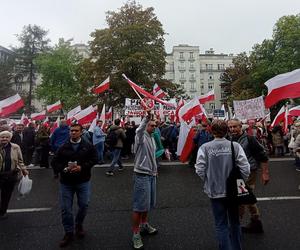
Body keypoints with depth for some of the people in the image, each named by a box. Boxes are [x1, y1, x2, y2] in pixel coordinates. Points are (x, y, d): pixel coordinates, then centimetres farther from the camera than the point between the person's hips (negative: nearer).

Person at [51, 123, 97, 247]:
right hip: (66, 182, 1)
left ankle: (79, 224, 37)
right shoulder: (63, 147, 1)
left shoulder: (88, 146, -2)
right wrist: (64, 168, -18)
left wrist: (82, 167, -19)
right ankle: (69, 232, 26)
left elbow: (94, 159, -6)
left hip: (83, 181, 0)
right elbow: (54, 162, 0)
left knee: (84, 205, 7)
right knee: (65, 208, 6)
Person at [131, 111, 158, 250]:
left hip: (151, 175, 9)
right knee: (139, 205, 0)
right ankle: (136, 233, 14)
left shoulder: (152, 139, 13)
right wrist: (147, 117, -50)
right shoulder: (141, 137, -12)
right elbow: (139, 130, -38)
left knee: (148, 202, 21)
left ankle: (144, 225, 40)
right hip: (141, 175, -8)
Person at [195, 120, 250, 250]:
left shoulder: (205, 147, -14)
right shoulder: (235, 146, -11)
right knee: (234, 222, 24)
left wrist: (209, 181, 4)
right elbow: (245, 167, -12)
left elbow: (200, 170, -14)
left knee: (221, 224, 13)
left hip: (215, 190, -2)